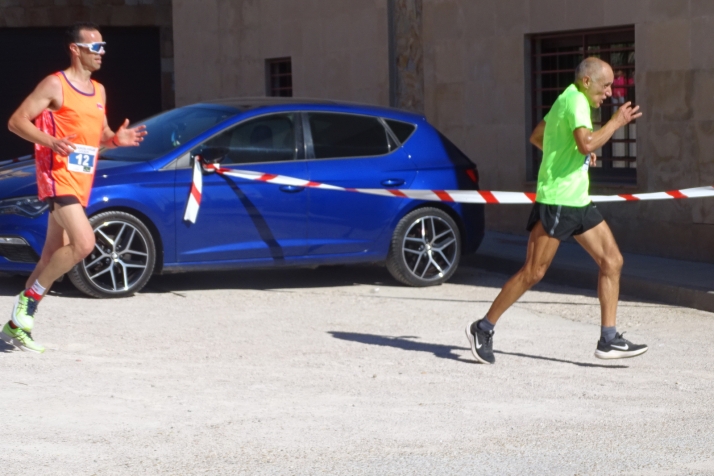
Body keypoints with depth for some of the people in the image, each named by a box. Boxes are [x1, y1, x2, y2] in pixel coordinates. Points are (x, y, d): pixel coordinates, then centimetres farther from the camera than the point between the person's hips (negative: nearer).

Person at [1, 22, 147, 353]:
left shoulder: (98, 91, 16)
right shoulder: (55, 85, -7)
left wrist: (117, 139, 2)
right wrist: (51, 142, -26)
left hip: (81, 183, 8)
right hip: (58, 176, -8)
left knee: (54, 258, 8)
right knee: (84, 242, -24)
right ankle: (29, 298, -7)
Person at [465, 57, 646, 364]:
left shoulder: (567, 100, 16)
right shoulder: (576, 101, -14)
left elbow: (536, 137, 26)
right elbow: (587, 143, -30)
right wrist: (617, 122, -17)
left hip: (577, 201, 10)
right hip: (557, 199, -10)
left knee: (612, 260, 3)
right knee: (533, 272, -7)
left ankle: (608, 340, 4)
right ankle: (483, 329, 4)